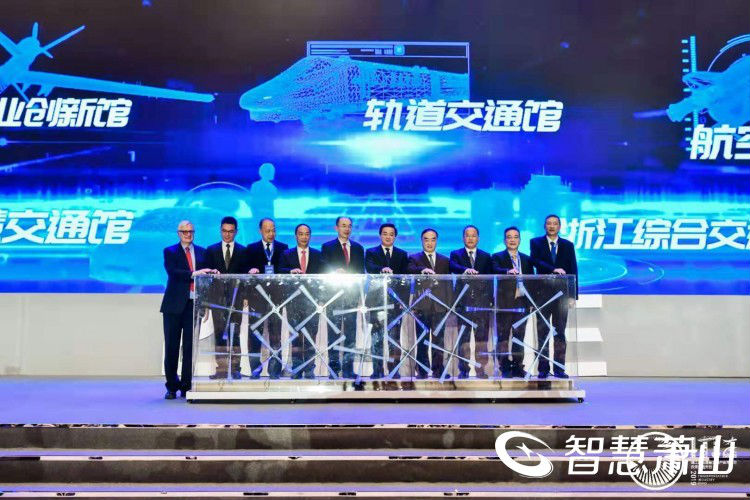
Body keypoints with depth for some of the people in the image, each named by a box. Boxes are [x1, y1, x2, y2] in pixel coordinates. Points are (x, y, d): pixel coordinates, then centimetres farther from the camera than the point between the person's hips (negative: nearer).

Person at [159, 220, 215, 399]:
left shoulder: (202, 252, 14)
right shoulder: (170, 251, 5)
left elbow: (205, 276, 12)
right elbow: (172, 271, -12)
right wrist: (193, 274, -24)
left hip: (194, 304, 2)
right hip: (175, 305, -2)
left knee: (190, 347, 1)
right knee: (172, 346, 2)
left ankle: (186, 386, 9)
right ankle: (171, 387, 12)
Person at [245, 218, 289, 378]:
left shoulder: (283, 248, 12)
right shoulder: (251, 249, 12)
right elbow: (247, 269, 5)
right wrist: (251, 271, -17)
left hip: (276, 294, 0)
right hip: (257, 294, 0)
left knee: (275, 333, -1)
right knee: (255, 332, 0)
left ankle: (275, 369, 4)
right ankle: (255, 368, 8)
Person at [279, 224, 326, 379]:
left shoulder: (318, 254, 12)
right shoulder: (286, 254, 11)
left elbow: (323, 273, 0)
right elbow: (280, 271, -4)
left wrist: (309, 277, -20)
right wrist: (291, 271, -24)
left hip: (311, 299, 0)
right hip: (293, 299, 0)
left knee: (311, 334, -2)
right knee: (295, 335, 3)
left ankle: (309, 370, 4)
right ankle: (296, 369, 9)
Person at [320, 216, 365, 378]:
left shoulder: (358, 248, 16)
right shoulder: (327, 247, 6)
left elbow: (361, 271, 15)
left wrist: (358, 291, 4)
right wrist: (335, 272, -20)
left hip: (352, 293, 3)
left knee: (351, 331, 2)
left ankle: (348, 366, 6)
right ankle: (334, 364, 5)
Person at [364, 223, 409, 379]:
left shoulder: (402, 255, 14)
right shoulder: (371, 253, 9)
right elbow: (369, 268, -12)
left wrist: (404, 300, -2)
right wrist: (382, 269, -33)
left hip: (395, 301, 1)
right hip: (377, 300, -1)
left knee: (395, 337, 0)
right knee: (377, 338, -1)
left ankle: (394, 370, 5)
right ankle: (377, 371, 4)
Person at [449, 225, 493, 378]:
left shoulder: (486, 256, 14)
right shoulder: (456, 254, 9)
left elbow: (489, 278, 9)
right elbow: (453, 267, -13)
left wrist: (489, 299, -2)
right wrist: (465, 270, -34)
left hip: (482, 301, 1)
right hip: (463, 301, -1)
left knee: (482, 337, 0)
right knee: (463, 337, 0)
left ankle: (481, 369, 5)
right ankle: (463, 370, 6)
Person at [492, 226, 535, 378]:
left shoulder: (526, 259, 17)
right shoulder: (497, 257, 3)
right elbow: (496, 270, -18)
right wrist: (508, 271, -39)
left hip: (522, 302, 4)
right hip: (504, 302, -4)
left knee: (519, 336, 7)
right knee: (503, 337, -2)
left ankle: (517, 367, 13)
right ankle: (505, 368, 3)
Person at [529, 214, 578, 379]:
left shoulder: (568, 245, 10)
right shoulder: (536, 243, 6)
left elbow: (573, 270, 7)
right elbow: (536, 260, -12)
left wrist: (573, 295, 0)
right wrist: (554, 269, -26)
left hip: (561, 293, 1)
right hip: (542, 293, -1)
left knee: (560, 332, 3)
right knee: (542, 331, 2)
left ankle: (559, 368, 7)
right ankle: (543, 369, 7)